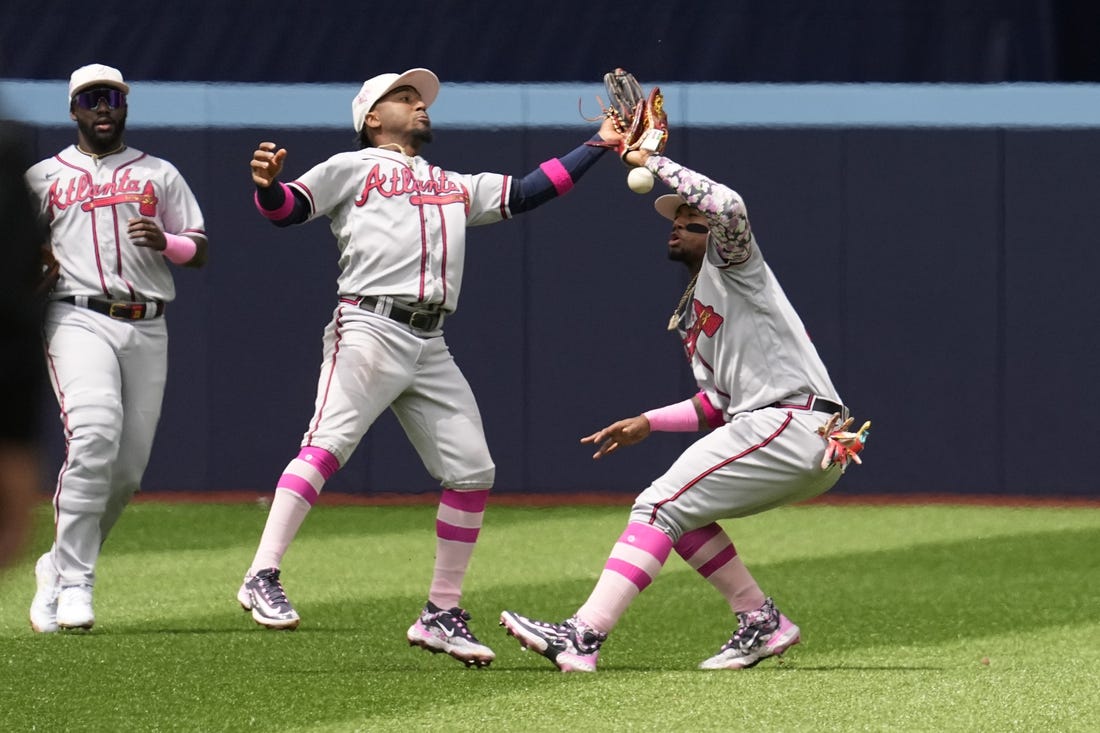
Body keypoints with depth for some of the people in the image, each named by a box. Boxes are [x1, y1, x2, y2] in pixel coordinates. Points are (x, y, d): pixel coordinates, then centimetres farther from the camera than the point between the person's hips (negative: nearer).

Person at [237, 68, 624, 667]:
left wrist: (600, 144, 20)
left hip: (430, 348, 6)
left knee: (472, 470, 2)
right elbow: (288, 208, 1)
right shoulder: (351, 168, 12)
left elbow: (528, 192, 24)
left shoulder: (456, 186, 29)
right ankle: (263, 578, -27)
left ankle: (440, 615, 10)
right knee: (328, 444, -22)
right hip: (369, 330, -6)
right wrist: (268, 186, -22)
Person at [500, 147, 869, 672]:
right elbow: (716, 405, 27)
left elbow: (729, 206, -20)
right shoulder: (690, 319, 28)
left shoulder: (731, 258, 3)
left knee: (662, 506, -14)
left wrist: (655, 163, -10)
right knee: (681, 510, 17)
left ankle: (583, 636, -22)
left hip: (795, 425, -10)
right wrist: (647, 423, 17)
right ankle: (761, 623, 12)